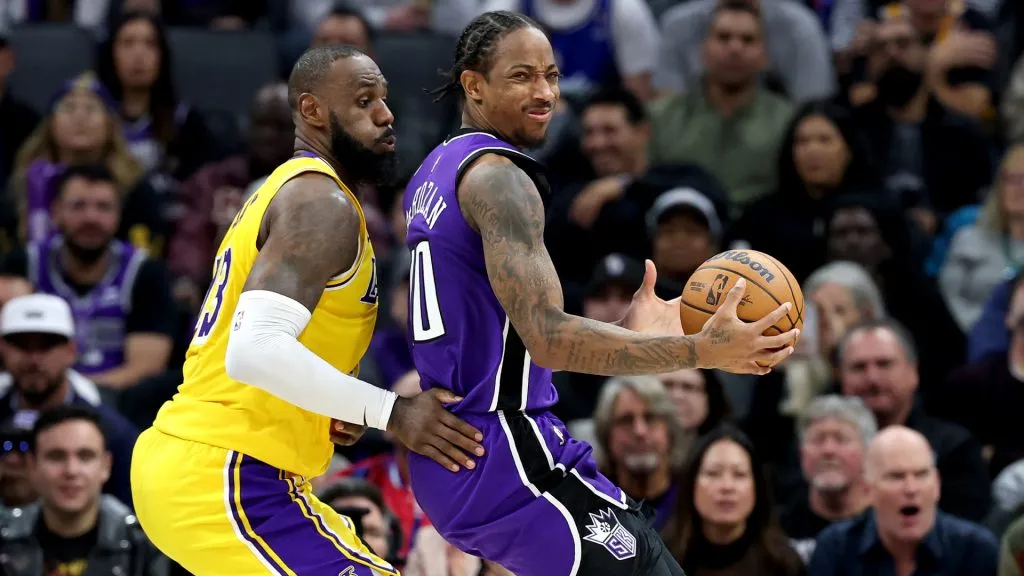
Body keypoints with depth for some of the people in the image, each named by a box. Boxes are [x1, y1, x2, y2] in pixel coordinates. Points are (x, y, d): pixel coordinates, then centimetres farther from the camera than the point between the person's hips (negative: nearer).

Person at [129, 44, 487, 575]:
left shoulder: (285, 190, 20)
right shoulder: (323, 204, -13)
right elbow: (256, 352, -27)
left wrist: (327, 410, 9)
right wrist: (390, 413, -21)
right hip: (221, 479, -11)